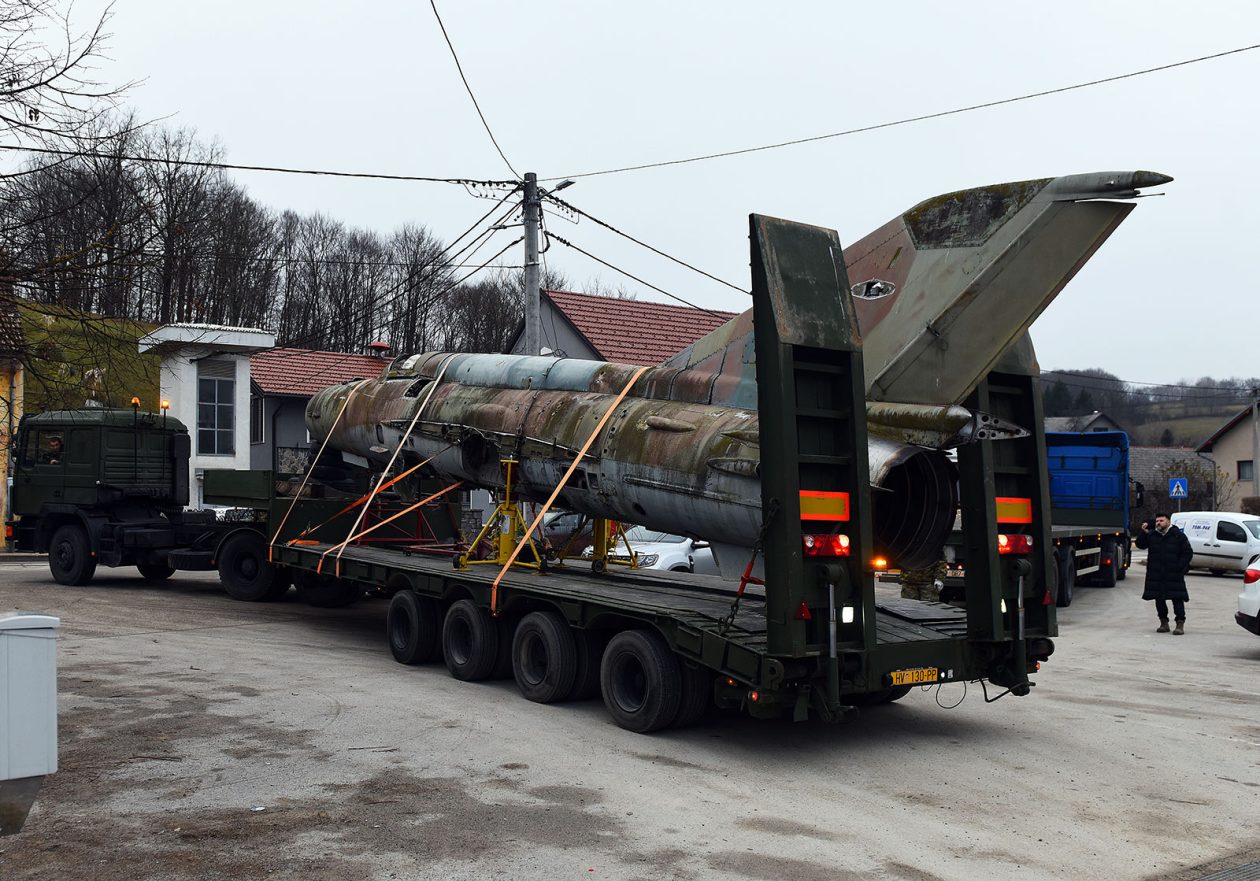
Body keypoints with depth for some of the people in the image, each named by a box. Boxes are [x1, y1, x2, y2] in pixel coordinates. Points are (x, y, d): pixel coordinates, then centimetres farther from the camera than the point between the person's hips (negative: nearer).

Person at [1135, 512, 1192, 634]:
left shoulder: (1178, 535, -1)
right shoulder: (1152, 535, 7)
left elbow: (1188, 553, 1)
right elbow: (1140, 545, 4)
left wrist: (1179, 567, -9)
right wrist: (1144, 533, -11)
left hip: (1173, 574, -4)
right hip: (1155, 575, 4)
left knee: (1177, 599, -6)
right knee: (1159, 599, 8)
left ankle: (1180, 624, -3)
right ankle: (1164, 623, 18)